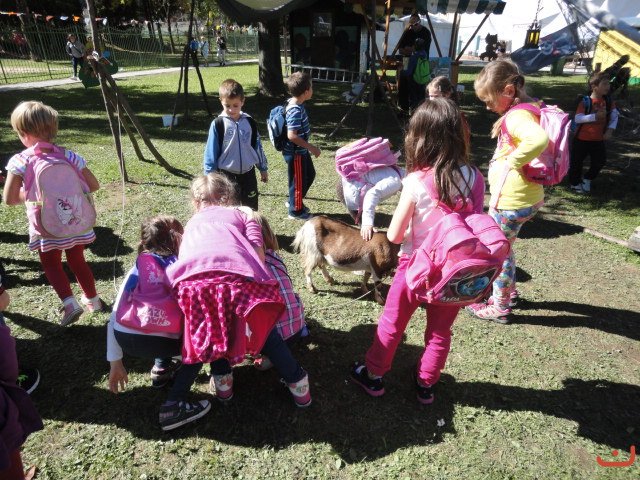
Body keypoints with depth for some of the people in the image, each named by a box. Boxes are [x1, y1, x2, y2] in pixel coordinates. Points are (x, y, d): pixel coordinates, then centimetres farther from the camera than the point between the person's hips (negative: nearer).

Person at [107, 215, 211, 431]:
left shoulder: (137, 268, 19)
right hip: (156, 342, -5)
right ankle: (174, 406, 5)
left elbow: (115, 316, 16)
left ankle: (162, 368, 28)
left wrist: (115, 362, 22)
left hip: (124, 339, 6)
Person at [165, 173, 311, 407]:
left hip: (192, 277, 1)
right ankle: (297, 382, 30)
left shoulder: (192, 223, 40)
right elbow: (258, 252, 16)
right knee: (261, 325, 24)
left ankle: (222, 379, 36)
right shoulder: (243, 213, 33)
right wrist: (256, 279, 28)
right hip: (236, 272, -1)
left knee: (212, 325, 33)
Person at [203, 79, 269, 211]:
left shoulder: (250, 122, 0)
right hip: (226, 175, -2)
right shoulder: (218, 124, -9)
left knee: (251, 209, 12)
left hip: (248, 173, 3)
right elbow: (211, 151, -5)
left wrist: (263, 169, 16)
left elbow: (257, 146, 10)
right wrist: (209, 175, -4)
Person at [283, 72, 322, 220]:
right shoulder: (296, 110, -26)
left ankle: (294, 201, 38)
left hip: (301, 151, 10)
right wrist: (311, 148, -25)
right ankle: (296, 210, 26)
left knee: (309, 175, 23)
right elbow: (292, 135, -31)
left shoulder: (293, 103, 2)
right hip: (295, 153, -10)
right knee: (298, 181, 7)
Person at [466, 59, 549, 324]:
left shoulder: (516, 117, -23)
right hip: (527, 198, 10)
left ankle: (500, 307, 24)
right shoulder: (530, 109, 7)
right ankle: (509, 292, 43)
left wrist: (514, 161, -28)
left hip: (511, 202, -10)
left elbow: (539, 139, -43)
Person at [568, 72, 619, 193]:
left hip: (599, 140, 5)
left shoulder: (608, 101, 0)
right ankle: (575, 183, 30)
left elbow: (614, 116, 3)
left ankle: (587, 179, 34)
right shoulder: (585, 101, -16)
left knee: (600, 162, 9)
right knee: (577, 162, 7)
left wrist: (610, 130, -11)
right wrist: (596, 116, -32)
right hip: (582, 139, -5)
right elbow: (577, 118, -25)